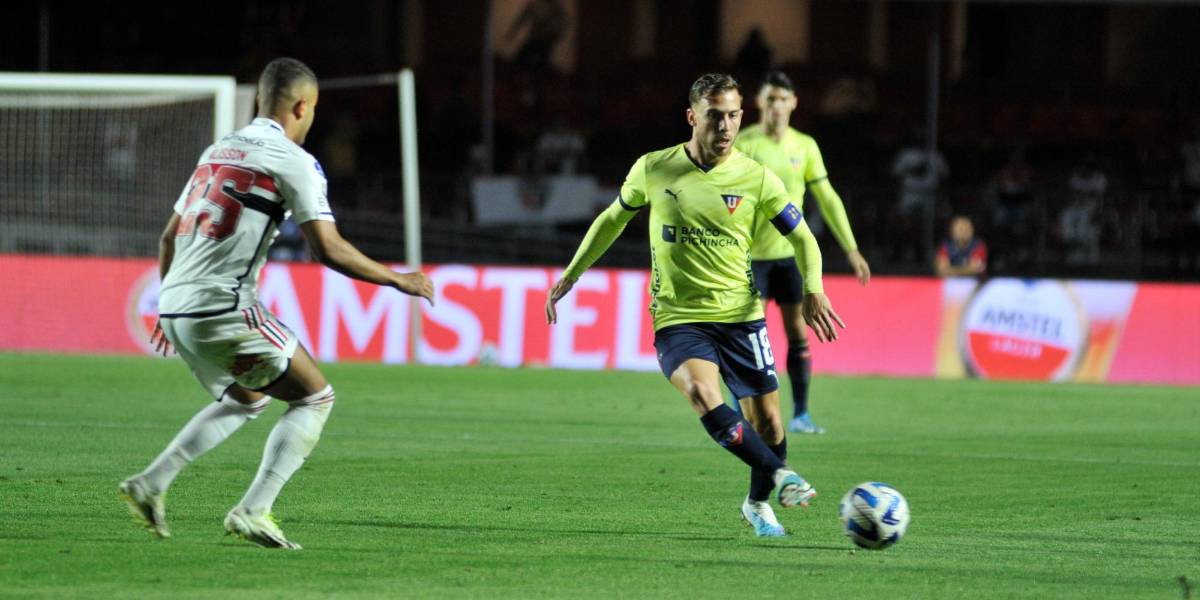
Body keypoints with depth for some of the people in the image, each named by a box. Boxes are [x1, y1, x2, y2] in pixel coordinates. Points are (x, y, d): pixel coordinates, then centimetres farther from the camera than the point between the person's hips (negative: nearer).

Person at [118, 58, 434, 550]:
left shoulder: (218, 152, 19)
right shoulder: (293, 162, -5)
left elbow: (170, 236, 24)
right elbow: (328, 249, -12)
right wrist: (399, 281, -1)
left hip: (176, 309, 8)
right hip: (225, 311, -8)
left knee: (247, 399, 29)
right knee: (315, 397, 5)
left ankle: (150, 484, 17)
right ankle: (253, 511, -9)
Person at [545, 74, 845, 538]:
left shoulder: (756, 179, -3)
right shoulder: (653, 169, -2)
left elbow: (802, 238, 8)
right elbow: (613, 218, 16)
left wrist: (813, 290, -9)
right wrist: (571, 274, 17)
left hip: (740, 314, 1)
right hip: (677, 318, -1)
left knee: (766, 419, 1)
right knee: (702, 392, -29)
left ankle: (759, 504, 29)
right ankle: (780, 476, -22)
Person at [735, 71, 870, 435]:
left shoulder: (805, 146, 4)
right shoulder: (743, 144, -7)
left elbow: (828, 199, 9)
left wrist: (851, 249, 5)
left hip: (792, 251, 3)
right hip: (751, 253, -3)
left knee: (798, 333, 2)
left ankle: (800, 415, 9)